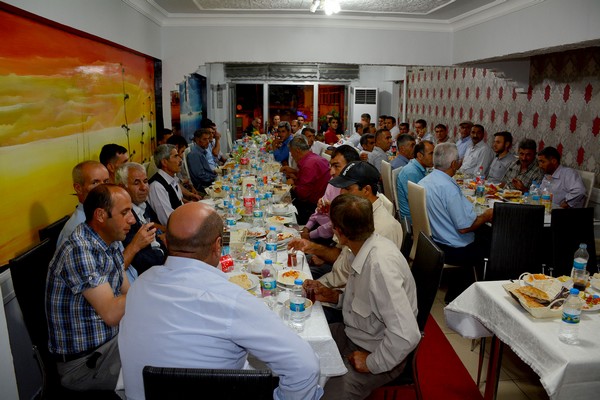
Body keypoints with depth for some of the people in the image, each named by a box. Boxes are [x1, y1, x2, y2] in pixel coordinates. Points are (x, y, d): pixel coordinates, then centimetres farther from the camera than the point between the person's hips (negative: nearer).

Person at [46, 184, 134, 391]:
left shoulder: (112, 242, 3)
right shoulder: (78, 251, -24)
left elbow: (127, 293, 6)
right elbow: (111, 313, -28)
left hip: (113, 338, 8)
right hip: (84, 361, -8)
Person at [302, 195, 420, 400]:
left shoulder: (380, 265, -33)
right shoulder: (365, 250, -7)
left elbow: (407, 336, -34)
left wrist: (372, 364, -21)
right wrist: (334, 296, -3)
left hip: (375, 351, -8)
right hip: (353, 334, 8)